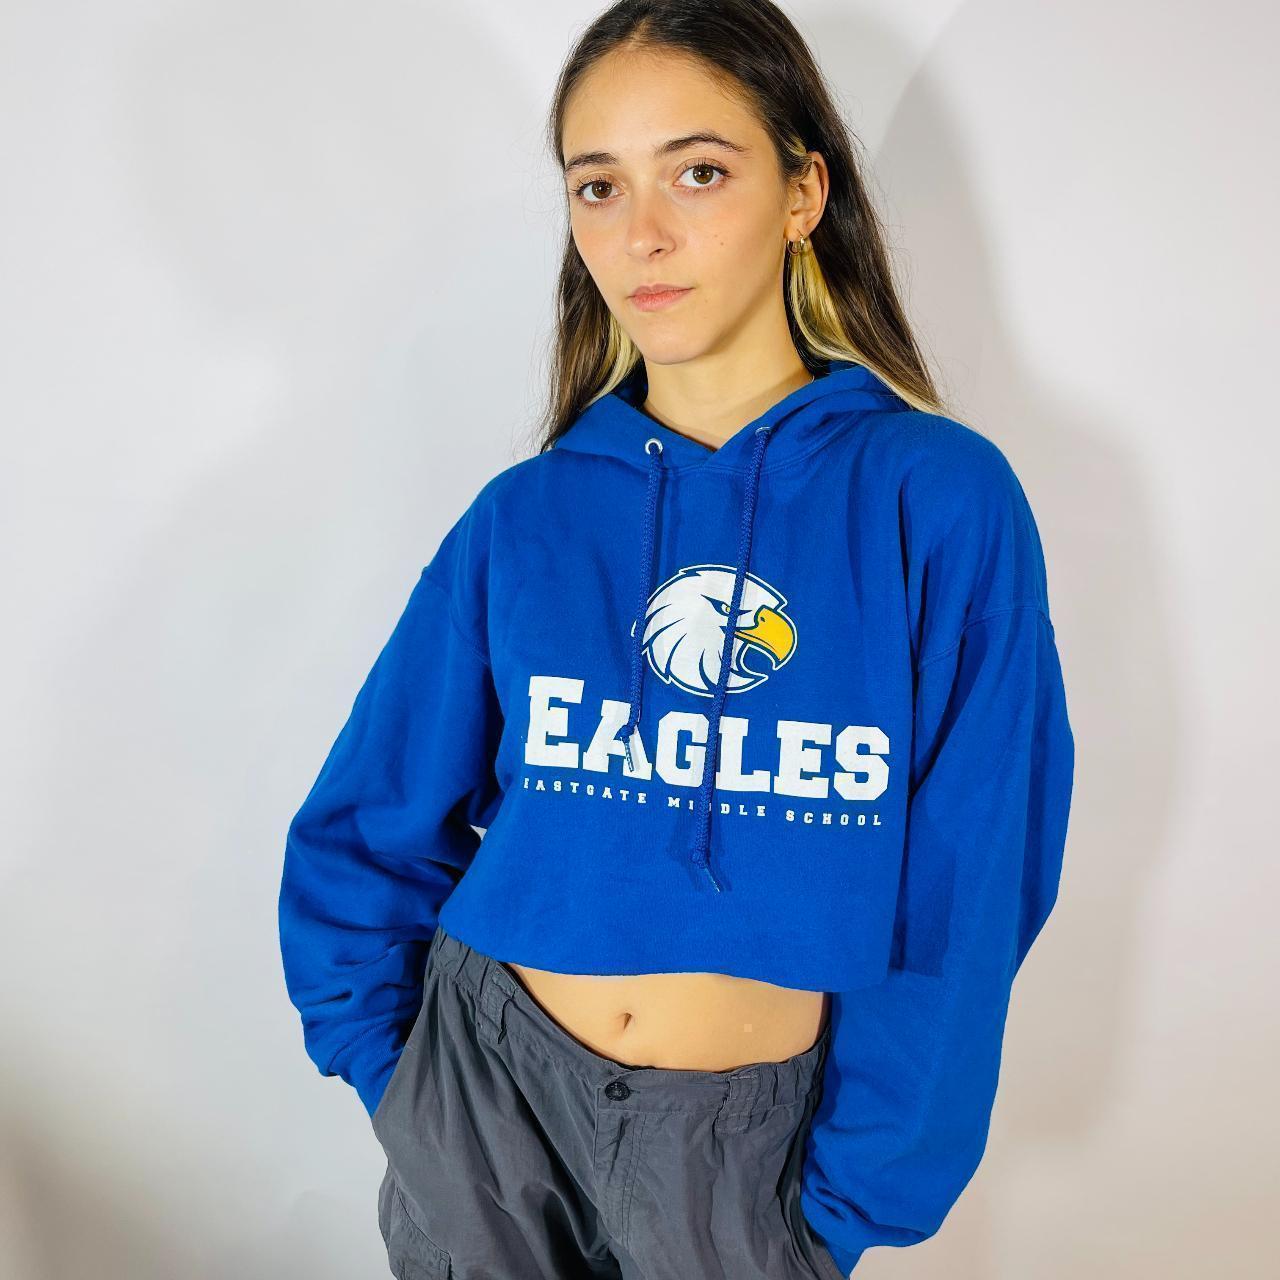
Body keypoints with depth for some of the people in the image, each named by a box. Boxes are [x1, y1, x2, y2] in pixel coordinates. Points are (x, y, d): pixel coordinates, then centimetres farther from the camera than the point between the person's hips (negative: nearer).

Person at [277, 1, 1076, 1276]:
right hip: (482, 1095, 2)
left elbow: (963, 904, -10)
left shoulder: (943, 499, -12)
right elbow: (361, 838, 3)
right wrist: (397, 1081, 1)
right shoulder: (524, 518, -5)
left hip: (747, 1134, -1)